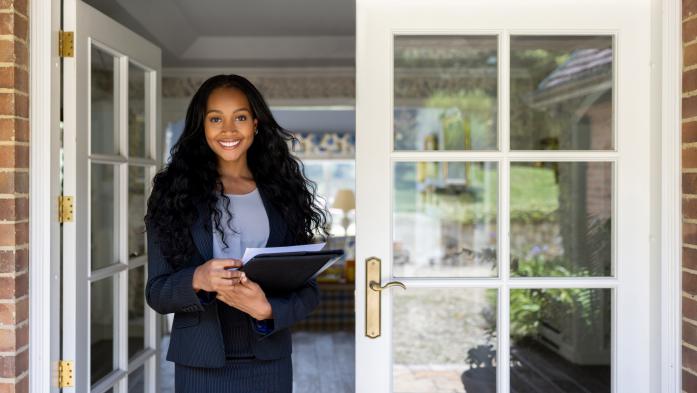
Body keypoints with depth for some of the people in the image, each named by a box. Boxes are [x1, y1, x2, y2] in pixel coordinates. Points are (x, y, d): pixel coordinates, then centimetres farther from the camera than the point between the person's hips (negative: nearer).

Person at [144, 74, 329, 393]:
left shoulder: (282, 193, 0)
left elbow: (308, 290, 0)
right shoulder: (175, 192, -2)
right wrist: (197, 280, -23)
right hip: (201, 363, -1)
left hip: (269, 362, 1)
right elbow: (156, 292, -3)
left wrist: (266, 309, -18)